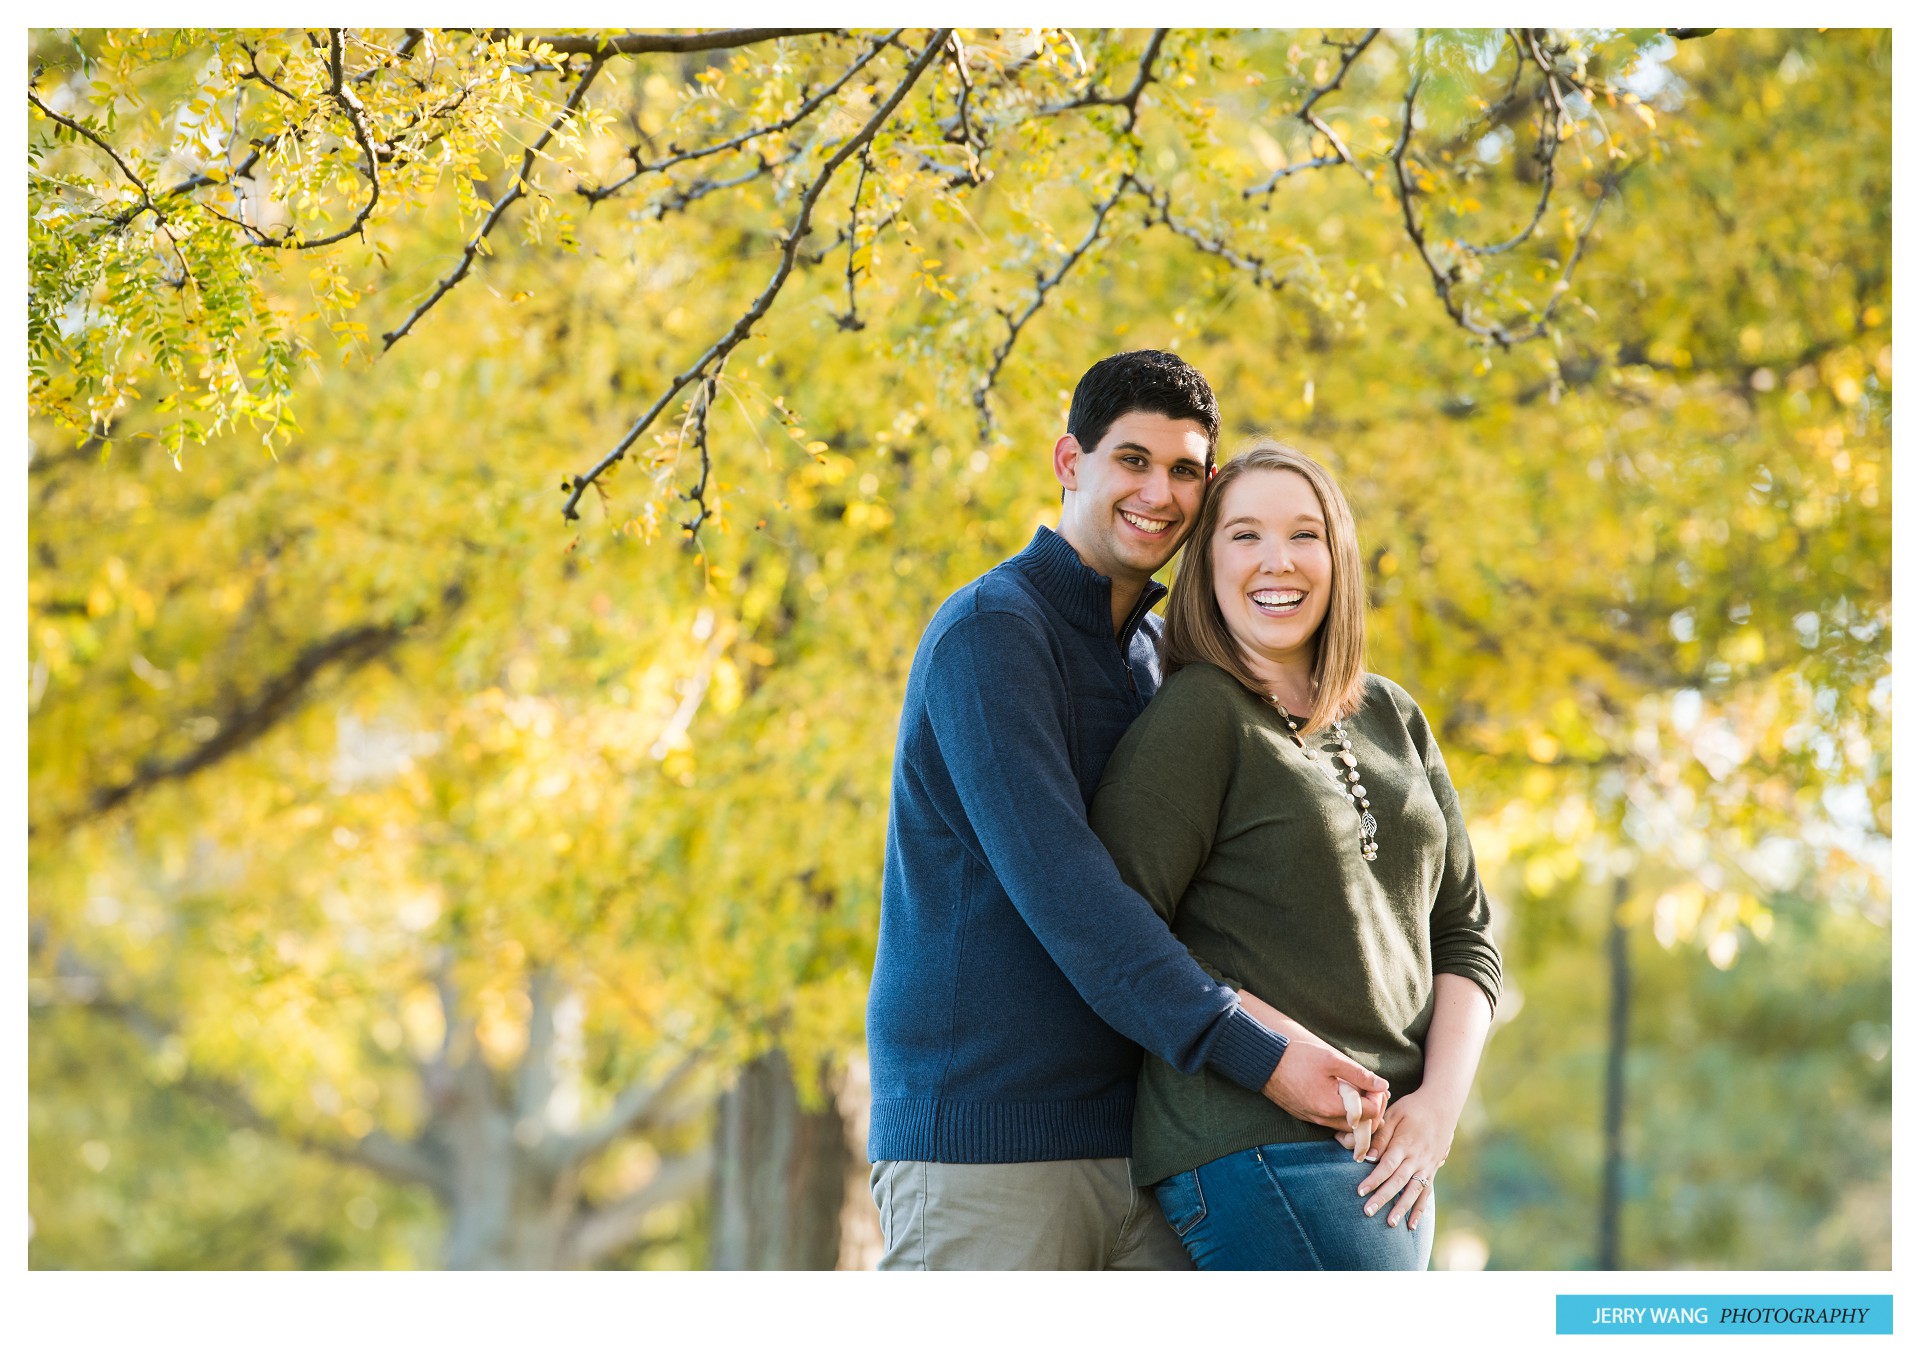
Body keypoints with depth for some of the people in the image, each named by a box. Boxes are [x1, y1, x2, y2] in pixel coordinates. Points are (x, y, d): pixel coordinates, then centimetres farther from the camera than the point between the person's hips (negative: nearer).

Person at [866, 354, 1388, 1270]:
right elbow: (1058, 887, -20)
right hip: (984, 1141, -7)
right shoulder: (991, 631, -9)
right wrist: (1254, 1055, -25)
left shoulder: (1159, 654, 18)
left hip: (1132, 1137, 7)